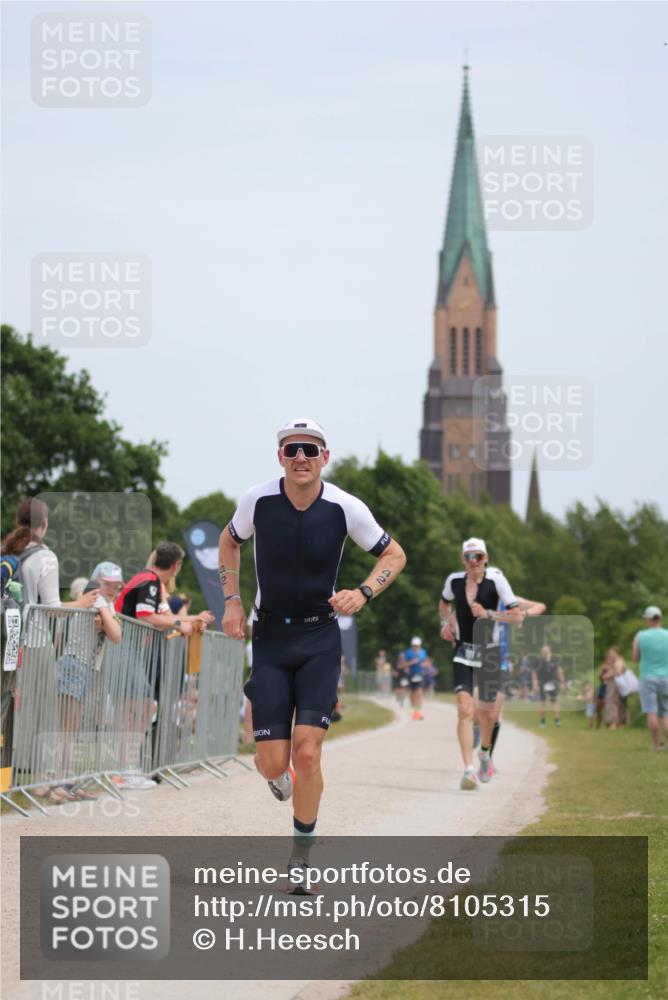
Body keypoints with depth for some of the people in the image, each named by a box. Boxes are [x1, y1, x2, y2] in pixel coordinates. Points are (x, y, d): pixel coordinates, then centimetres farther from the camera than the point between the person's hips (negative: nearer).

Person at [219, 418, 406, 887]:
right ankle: (279, 776, 35)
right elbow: (230, 540, 13)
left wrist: (363, 593, -13)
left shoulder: (345, 508, -11)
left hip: (319, 639, -1)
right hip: (270, 636, 1)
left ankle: (302, 855, 7)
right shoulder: (258, 500, -9)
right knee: (272, 763, -6)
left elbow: (394, 555, 4)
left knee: (307, 752, -14)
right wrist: (233, 600, 2)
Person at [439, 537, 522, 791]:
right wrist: (446, 623, 5)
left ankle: (485, 753, 44)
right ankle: (469, 770, -20)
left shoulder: (496, 580, -11)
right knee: (464, 710, -17)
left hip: (489, 653, -1)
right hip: (463, 653, 1)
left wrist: (488, 614, -22)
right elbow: (444, 603, 22)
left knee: (487, 711, 12)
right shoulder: (454, 580, -2)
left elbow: (517, 617, -12)